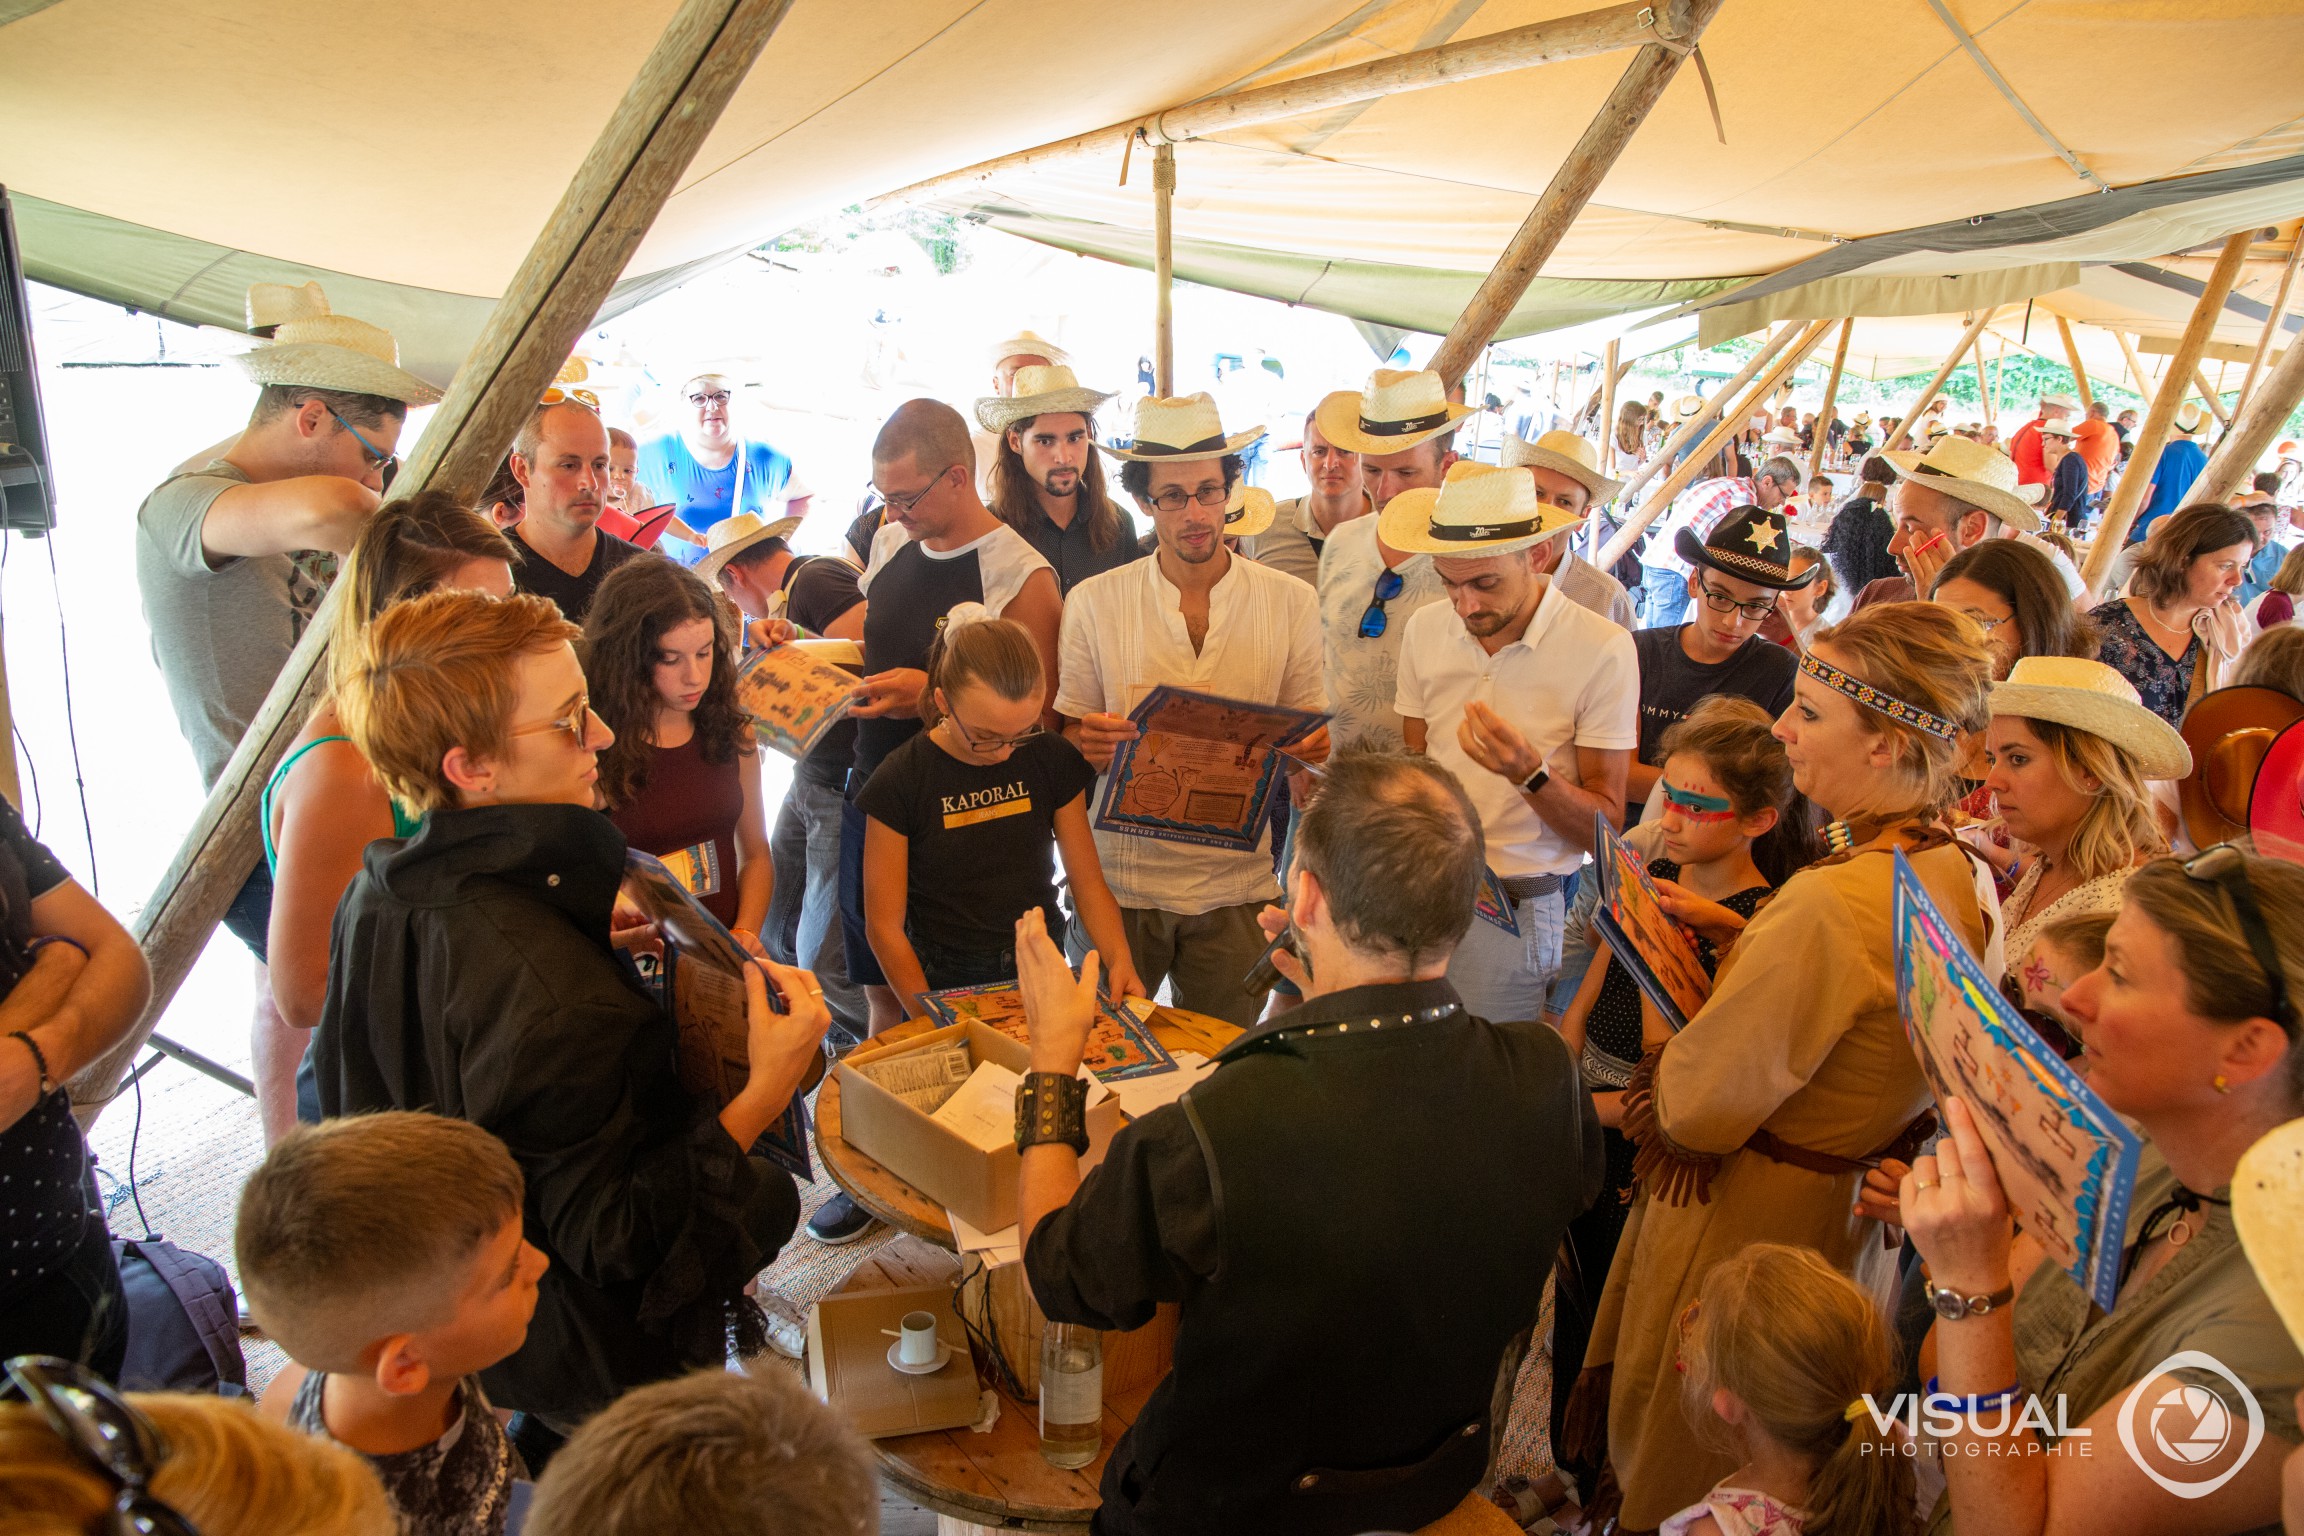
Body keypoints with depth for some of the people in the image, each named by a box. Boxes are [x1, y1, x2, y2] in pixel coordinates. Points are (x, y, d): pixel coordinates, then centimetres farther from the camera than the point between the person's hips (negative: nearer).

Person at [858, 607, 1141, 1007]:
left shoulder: (1054, 761, 0)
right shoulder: (900, 782, -9)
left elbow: (1089, 883, 5)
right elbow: (885, 925, -6)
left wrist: (1119, 959, -12)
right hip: (944, 984, -2)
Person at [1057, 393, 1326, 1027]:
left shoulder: (1291, 603, 0)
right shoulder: (1093, 602, -2)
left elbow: (1306, 731, 7)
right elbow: (1070, 734, 3)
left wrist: (1312, 745, -16)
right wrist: (1088, 744, -19)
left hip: (1235, 885, 1)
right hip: (1121, 877, 0)